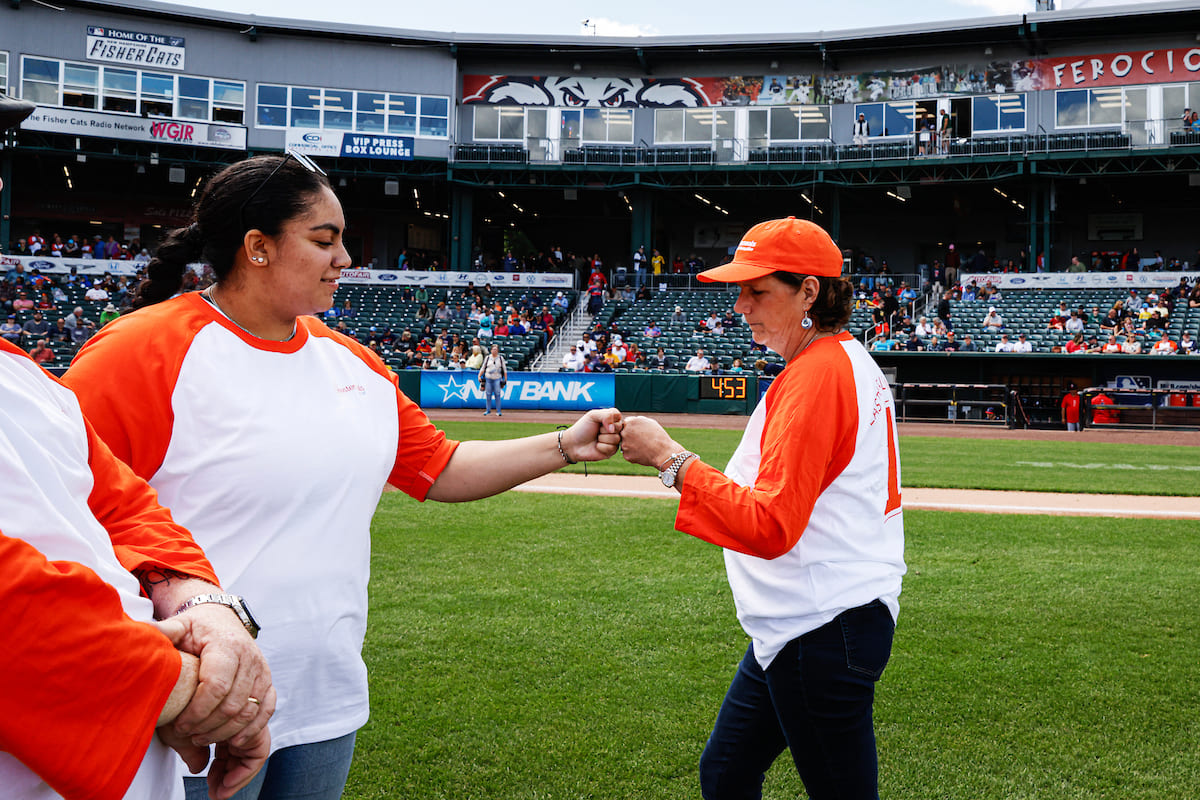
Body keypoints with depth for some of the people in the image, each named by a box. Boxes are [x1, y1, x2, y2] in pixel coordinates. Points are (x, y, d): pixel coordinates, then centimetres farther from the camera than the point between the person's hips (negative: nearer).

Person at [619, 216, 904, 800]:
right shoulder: (851, 361, 13)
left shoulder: (817, 374, -19)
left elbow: (770, 527, -26)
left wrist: (671, 459, -24)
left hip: (822, 634, -11)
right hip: (794, 625, 11)